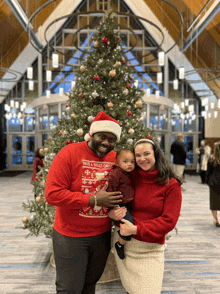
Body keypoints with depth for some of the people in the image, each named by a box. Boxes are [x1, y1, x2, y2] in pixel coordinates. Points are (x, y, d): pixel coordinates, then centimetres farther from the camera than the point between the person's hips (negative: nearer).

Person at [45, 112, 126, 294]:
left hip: (102, 235, 4)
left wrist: (119, 210, -9)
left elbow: (121, 193, 13)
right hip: (71, 236, -4)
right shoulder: (69, 153, -16)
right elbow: (52, 194, -22)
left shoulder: (116, 159, -1)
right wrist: (94, 200, -23)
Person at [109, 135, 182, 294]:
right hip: (123, 241, 3)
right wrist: (111, 212, -13)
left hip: (150, 248, -2)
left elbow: (169, 221, -11)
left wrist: (137, 229, -19)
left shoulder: (171, 185, -9)